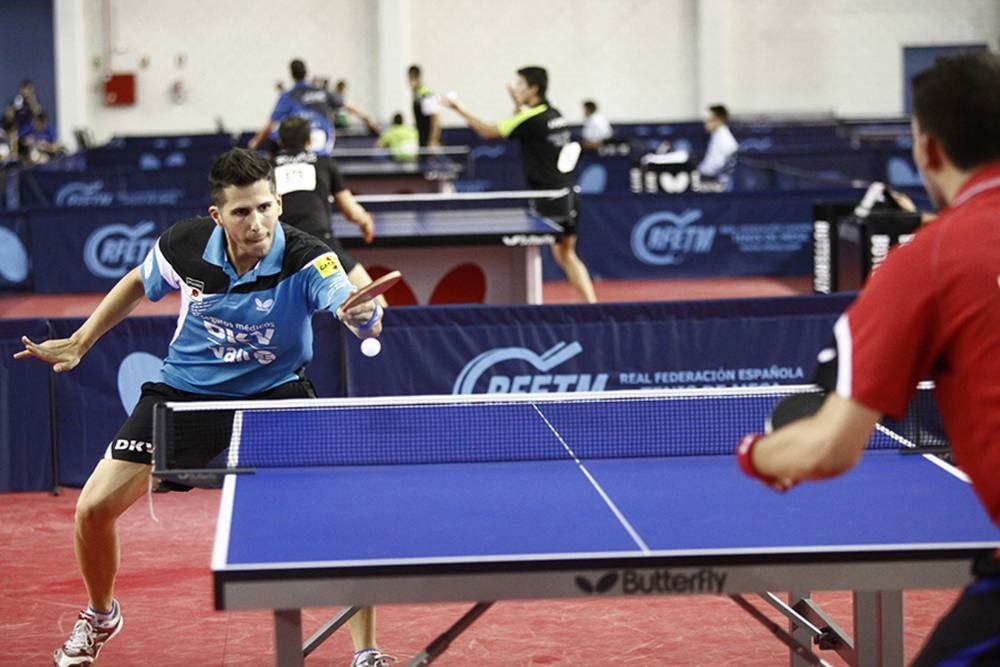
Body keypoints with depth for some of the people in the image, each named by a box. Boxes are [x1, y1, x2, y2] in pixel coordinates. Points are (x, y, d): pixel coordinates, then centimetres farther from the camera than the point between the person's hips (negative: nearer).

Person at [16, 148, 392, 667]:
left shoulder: (307, 260, -26)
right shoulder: (186, 244, -18)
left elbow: (358, 317, -44)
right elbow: (138, 284, 6)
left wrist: (363, 315, -67)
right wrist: (79, 343, 6)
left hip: (274, 392, -2)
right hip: (185, 391, 2)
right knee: (93, 508, -5)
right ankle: (100, 615, 29)